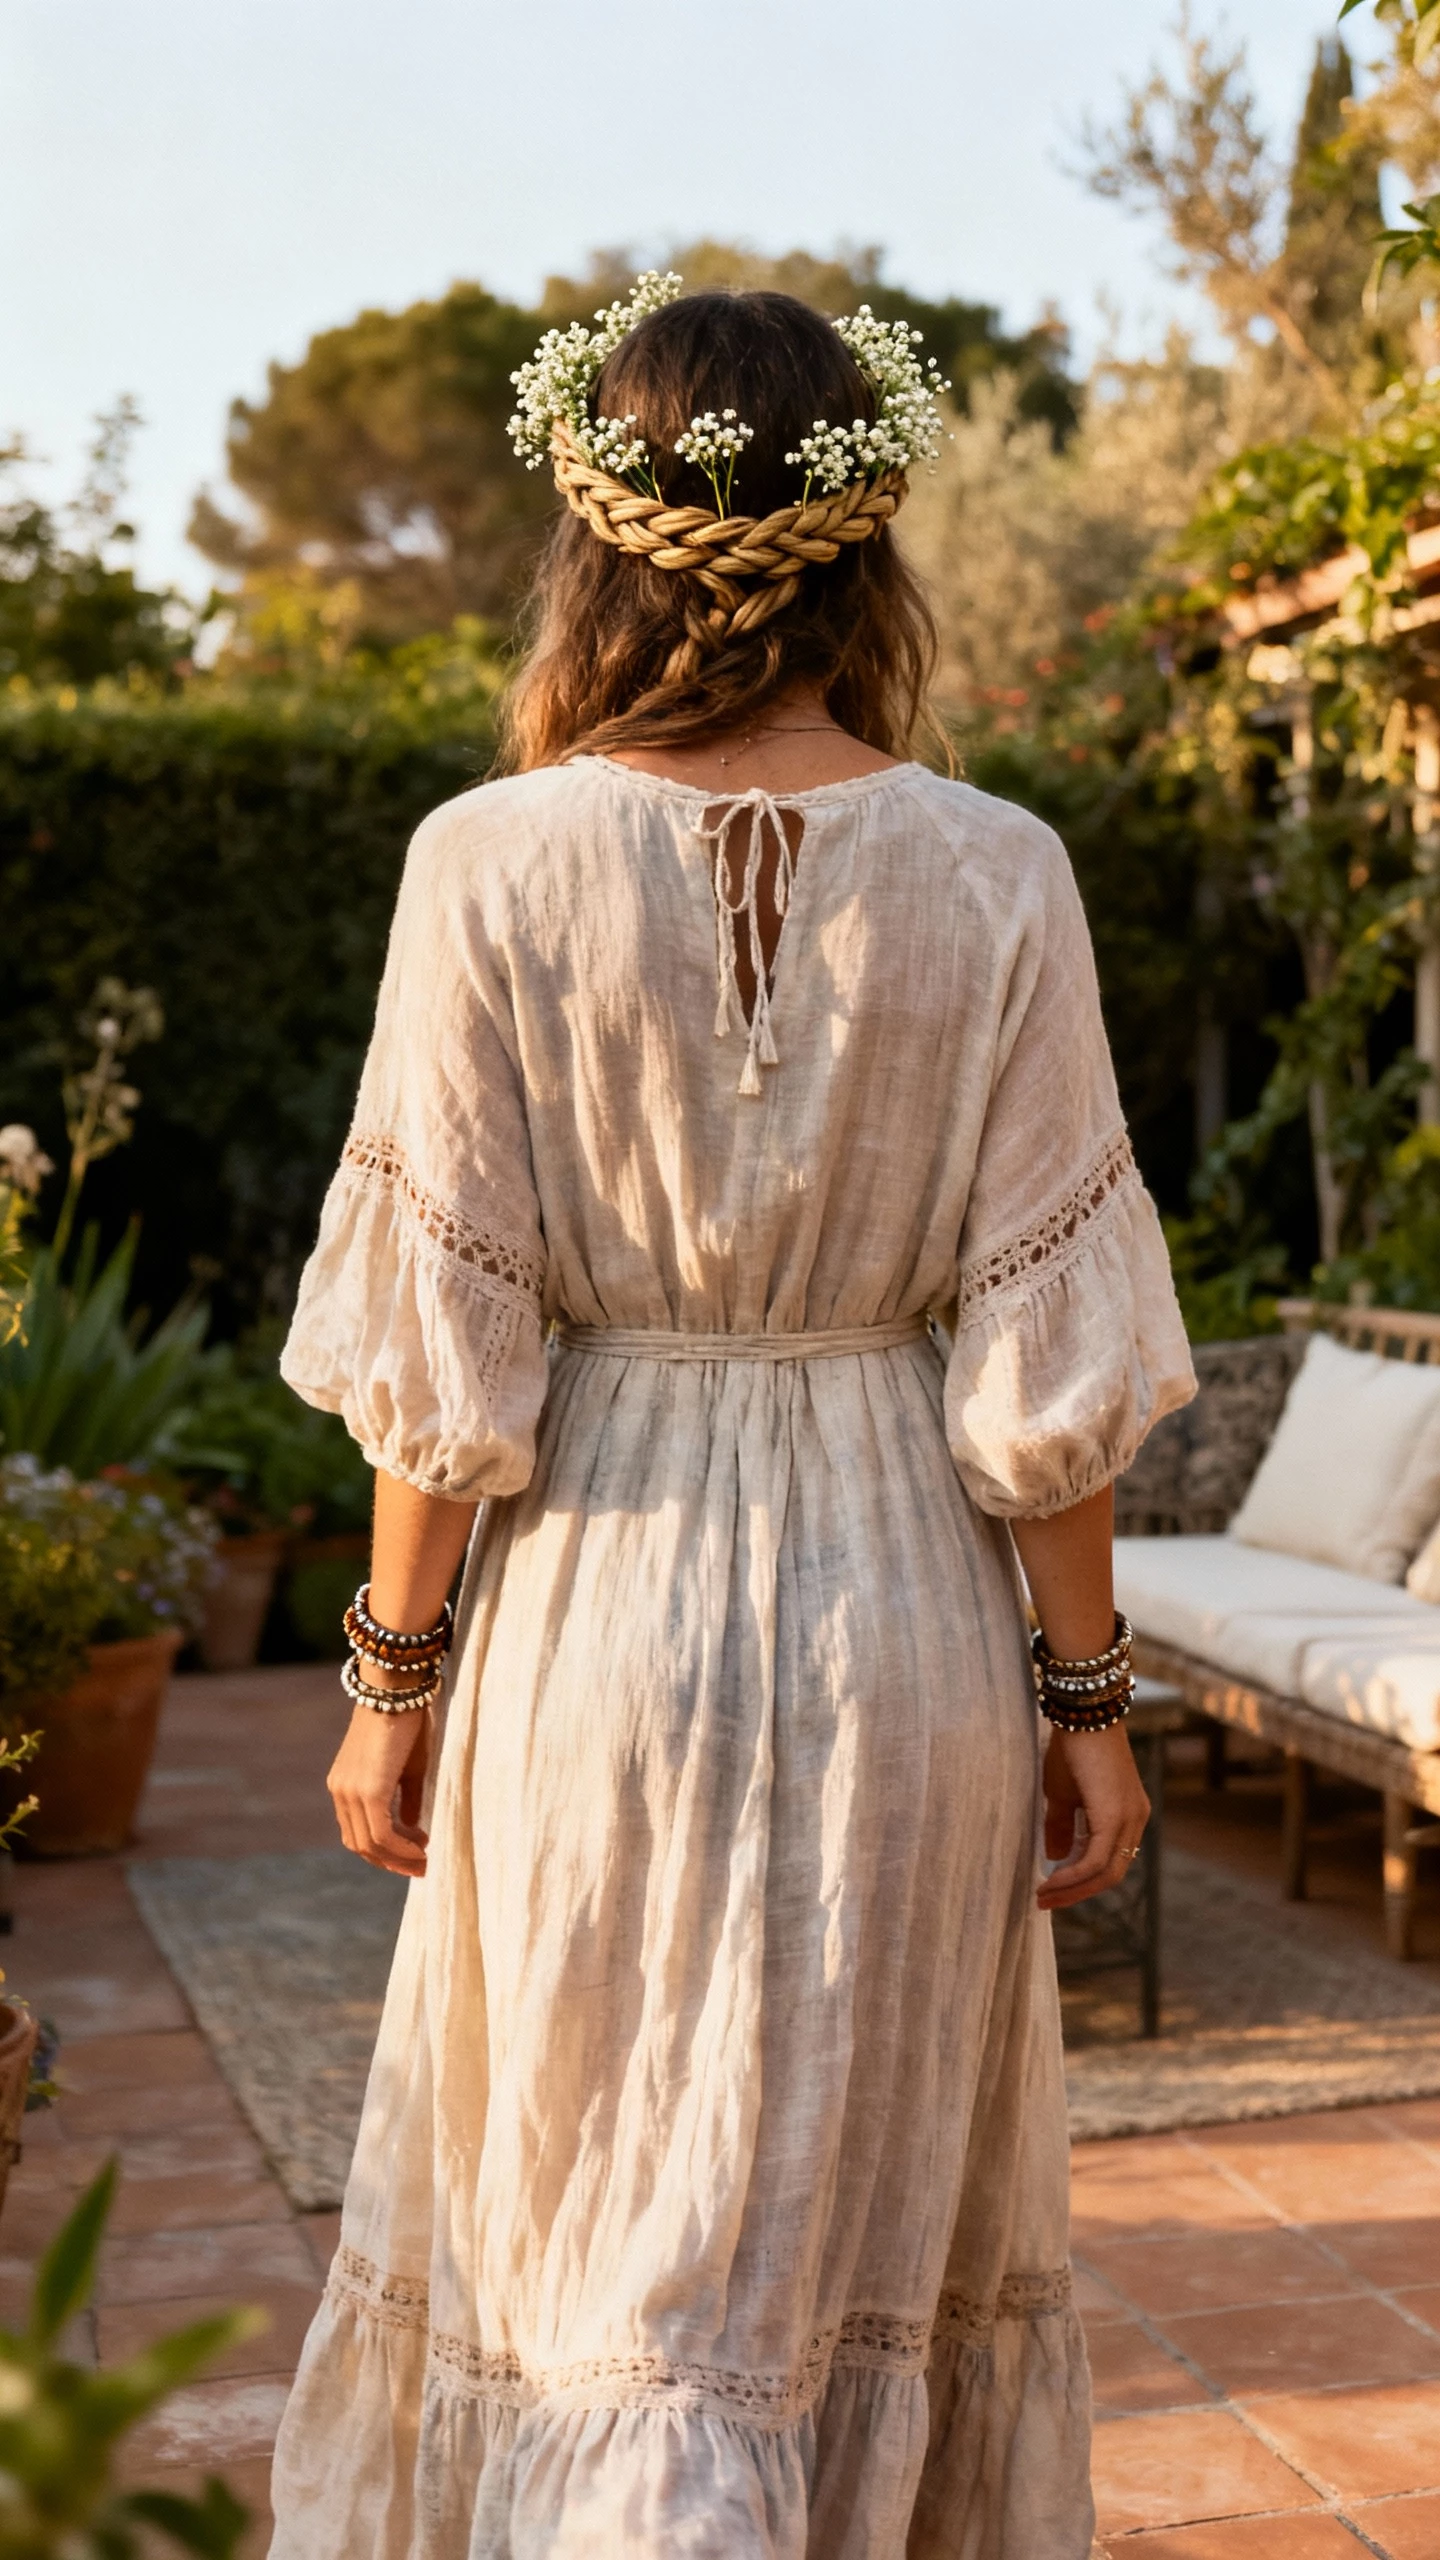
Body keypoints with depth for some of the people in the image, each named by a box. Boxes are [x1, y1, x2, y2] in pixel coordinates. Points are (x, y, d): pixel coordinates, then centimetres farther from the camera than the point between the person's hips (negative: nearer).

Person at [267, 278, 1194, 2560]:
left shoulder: (496, 863, -9)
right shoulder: (995, 880, -7)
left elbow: (442, 1353, -8)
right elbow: (1046, 1369, -6)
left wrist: (395, 1671, 3)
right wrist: (1088, 1696, 4)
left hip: (595, 1604, -1)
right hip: (907, 1619, 1)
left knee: (611, 2259, 12)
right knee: (877, 2229, 19)